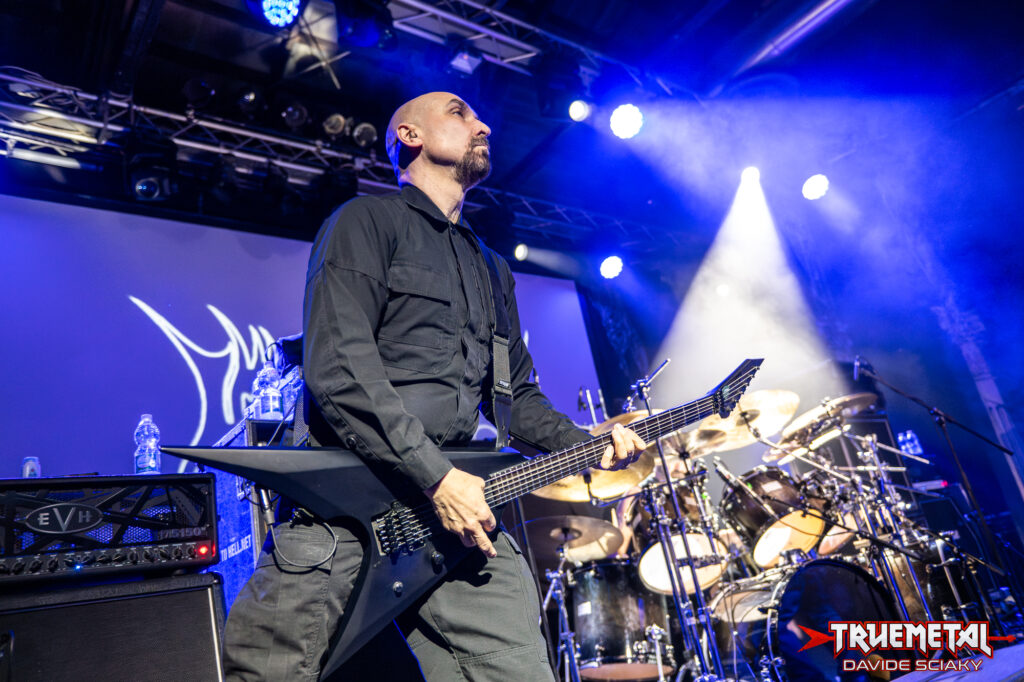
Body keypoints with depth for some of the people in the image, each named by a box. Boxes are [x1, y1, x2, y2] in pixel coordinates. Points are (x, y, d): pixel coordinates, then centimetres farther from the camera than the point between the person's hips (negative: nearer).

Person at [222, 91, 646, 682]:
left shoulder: (493, 271, 24)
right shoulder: (368, 221, 1)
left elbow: (517, 395, 23)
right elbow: (338, 368, -12)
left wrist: (583, 445, 5)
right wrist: (435, 476, -16)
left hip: (461, 505, 6)